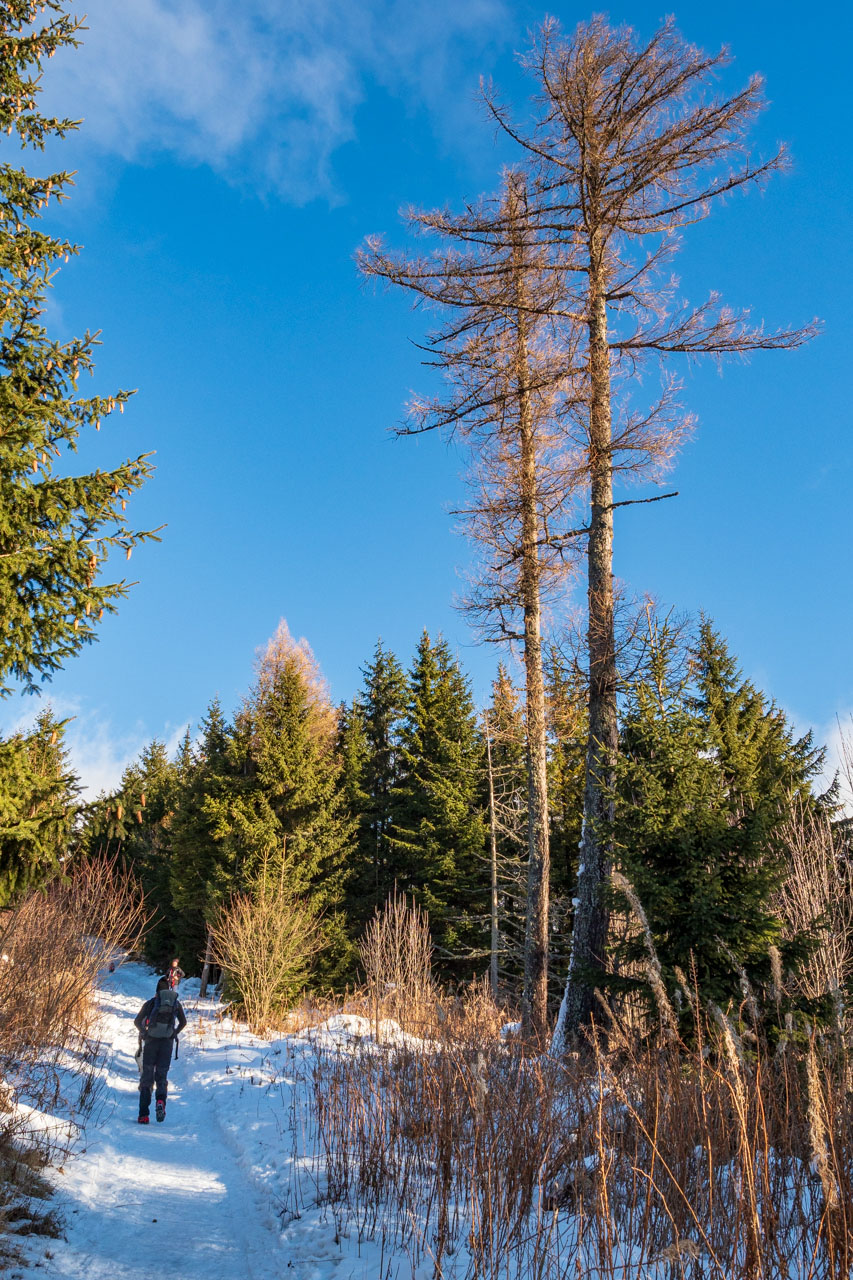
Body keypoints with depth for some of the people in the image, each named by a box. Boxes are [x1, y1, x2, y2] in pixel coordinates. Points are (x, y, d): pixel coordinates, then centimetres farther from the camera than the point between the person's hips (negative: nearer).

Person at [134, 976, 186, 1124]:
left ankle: (143, 1114, 0)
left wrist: (144, 1032, 12)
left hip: (151, 1041, -1)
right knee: (162, 1076, 11)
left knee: (146, 1077, 7)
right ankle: (160, 1100, -20)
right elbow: (183, 1022, 12)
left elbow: (137, 1021, -3)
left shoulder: (151, 1003, 0)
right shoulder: (176, 1003, 7)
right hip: (167, 1043, 1)